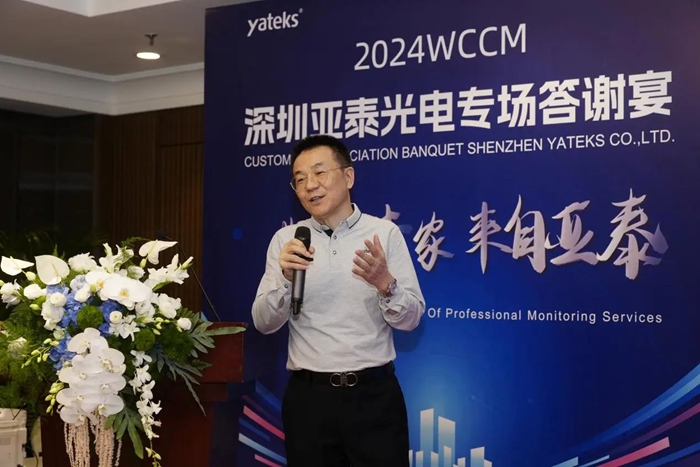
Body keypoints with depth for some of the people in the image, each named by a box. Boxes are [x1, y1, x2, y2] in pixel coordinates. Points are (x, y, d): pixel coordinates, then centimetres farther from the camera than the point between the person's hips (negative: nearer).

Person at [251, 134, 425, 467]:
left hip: (374, 393, -1)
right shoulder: (285, 239, 3)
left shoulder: (385, 232, -1)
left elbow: (411, 319, -2)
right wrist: (286, 277, -17)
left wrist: (385, 283, -21)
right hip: (308, 396, 1)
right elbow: (264, 323, 0)